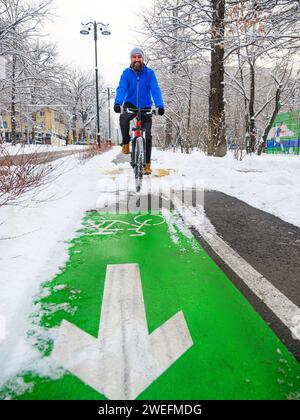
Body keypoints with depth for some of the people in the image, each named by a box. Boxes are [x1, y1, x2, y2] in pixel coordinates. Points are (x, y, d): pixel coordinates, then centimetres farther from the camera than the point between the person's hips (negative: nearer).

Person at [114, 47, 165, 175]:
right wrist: (118, 103, -40)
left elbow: (155, 89, -19)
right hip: (130, 105, 0)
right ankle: (126, 142, -9)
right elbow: (121, 88, -20)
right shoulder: (126, 73, -6)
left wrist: (160, 105, -36)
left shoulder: (149, 73, -8)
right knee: (123, 118, -34)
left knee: (147, 135, -7)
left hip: (145, 107, 0)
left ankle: (147, 164, 5)